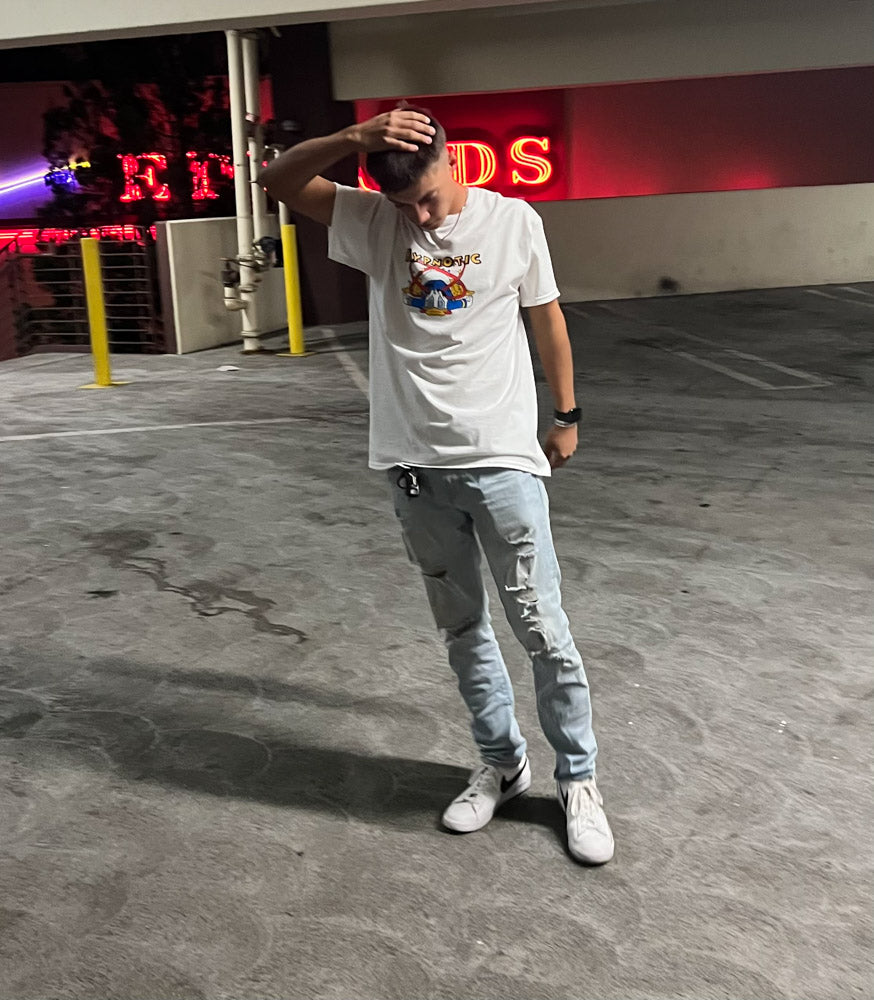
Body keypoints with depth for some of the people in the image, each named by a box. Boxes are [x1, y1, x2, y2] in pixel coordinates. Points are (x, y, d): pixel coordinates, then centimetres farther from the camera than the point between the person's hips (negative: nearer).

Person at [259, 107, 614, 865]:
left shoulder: (514, 221, -3)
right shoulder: (374, 222, 1)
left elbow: (547, 320, 7)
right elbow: (276, 181, -7)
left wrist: (566, 416, 11)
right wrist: (356, 137, -22)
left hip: (503, 460, -3)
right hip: (416, 467, 3)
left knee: (542, 628, 1)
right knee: (461, 627, 14)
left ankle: (578, 779, 19)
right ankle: (502, 764, 32)